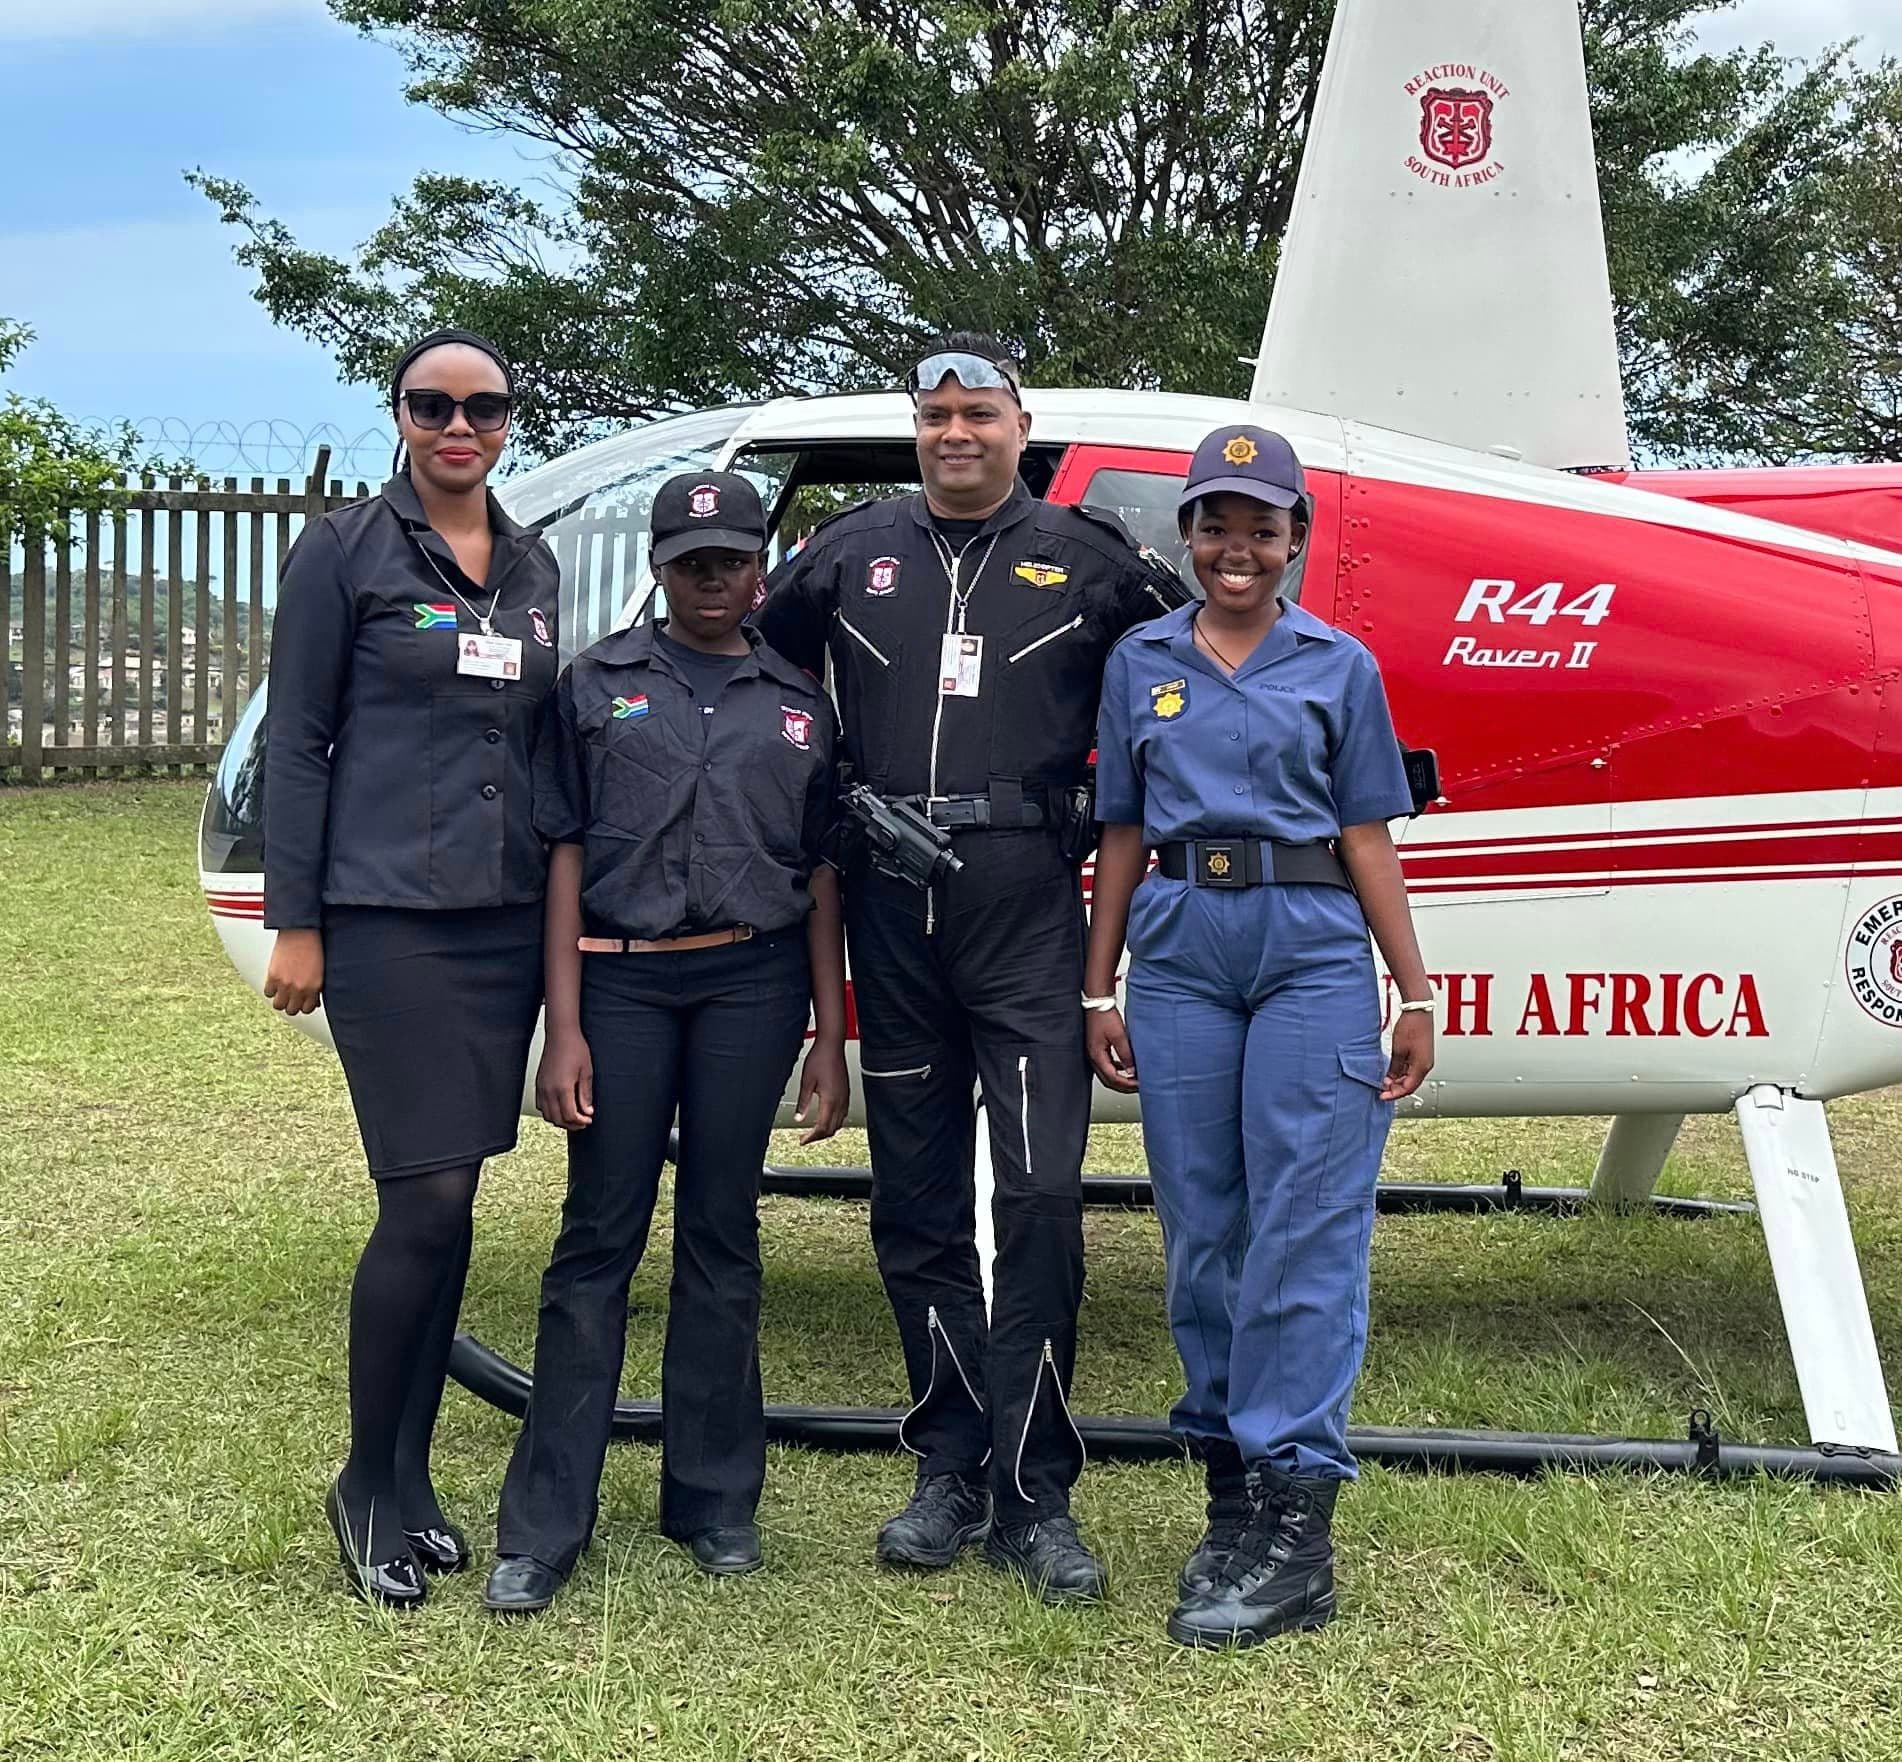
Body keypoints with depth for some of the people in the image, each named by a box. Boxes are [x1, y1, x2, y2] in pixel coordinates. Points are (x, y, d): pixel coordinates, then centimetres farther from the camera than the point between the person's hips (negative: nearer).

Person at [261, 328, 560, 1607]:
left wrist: (559, 903, 13)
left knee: (447, 1206, 8)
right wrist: (294, 924, -8)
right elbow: (296, 743, -3)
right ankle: (367, 1484, 9)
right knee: (429, 1200, -8)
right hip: (389, 918, -5)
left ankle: (412, 1474, 20)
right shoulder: (346, 551, -2)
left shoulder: (534, 568, 13)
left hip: (508, 922, 5)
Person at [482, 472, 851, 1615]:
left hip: (753, 983, 1)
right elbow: (566, 855, 2)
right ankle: (545, 1526, 5)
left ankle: (714, 1499, 19)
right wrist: (564, 1029, -6)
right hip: (620, 979, -1)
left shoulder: (799, 704, 10)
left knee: (722, 1238, 8)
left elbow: (820, 878, 10)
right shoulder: (599, 684, 6)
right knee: (599, 1239, 0)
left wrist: (830, 1037, 4)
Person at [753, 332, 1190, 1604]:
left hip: (1027, 907, -3)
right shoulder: (850, 555, 11)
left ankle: (1033, 1497, 0)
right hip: (893, 910, 3)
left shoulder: (1084, 559, 5)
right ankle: (952, 1470, 19)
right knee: (916, 1209, 7)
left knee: (1041, 1197, -9)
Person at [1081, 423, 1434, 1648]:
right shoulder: (1141, 664, 13)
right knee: (1202, 1233, 5)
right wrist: (1099, 991, 10)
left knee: (1305, 1233, -7)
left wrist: (1414, 996, 3)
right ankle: (1230, 1491, 16)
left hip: (1314, 952, -2)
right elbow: (1123, 837, 14)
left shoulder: (1339, 667, 8)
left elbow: (1368, 839, 7)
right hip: (1180, 952, 2)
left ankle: (1298, 1524, -5)